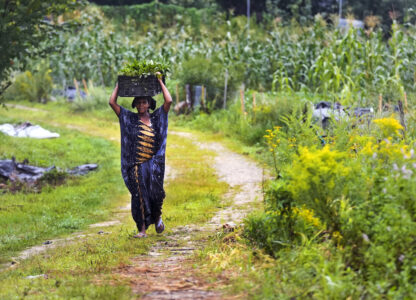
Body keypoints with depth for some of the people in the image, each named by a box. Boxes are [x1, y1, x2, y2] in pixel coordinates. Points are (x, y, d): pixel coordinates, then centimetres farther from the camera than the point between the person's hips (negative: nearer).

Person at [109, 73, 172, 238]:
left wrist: (160, 81, 3)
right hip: (136, 165, 1)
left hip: (153, 164, -1)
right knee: (139, 196, -2)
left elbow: (168, 101, -2)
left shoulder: (156, 118, 8)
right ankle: (142, 229, 5)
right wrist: (119, 84, 7)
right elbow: (112, 102, 4)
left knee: (155, 191, -17)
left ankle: (157, 217, 13)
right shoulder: (129, 118, 8)